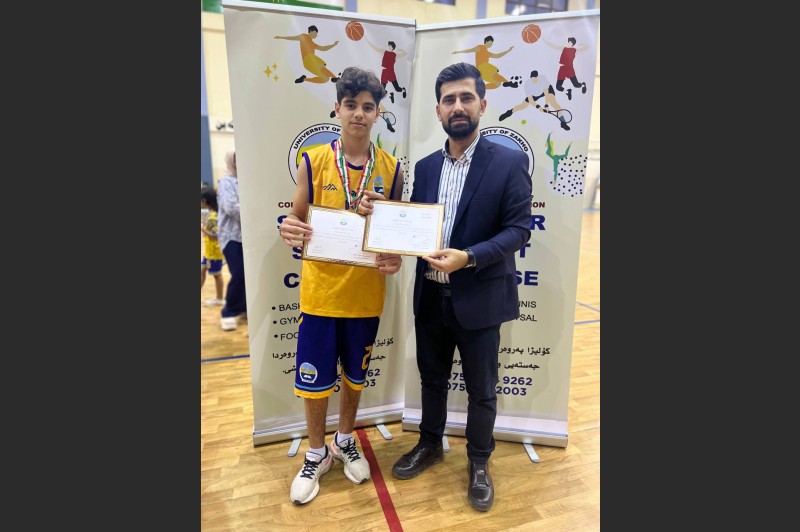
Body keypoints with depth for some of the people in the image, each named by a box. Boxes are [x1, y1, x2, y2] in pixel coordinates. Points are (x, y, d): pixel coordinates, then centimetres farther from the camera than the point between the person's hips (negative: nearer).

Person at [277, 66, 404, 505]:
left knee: (355, 374, 17)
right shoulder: (312, 162, -4)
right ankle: (316, 454, 35)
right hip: (320, 292, -1)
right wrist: (289, 230, -23)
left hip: (366, 293, 2)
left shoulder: (392, 168, 0)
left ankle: (345, 441, 42)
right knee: (314, 378, 9)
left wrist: (394, 258, -15)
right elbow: (296, 220, 0)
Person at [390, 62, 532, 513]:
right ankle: (430, 445, 44)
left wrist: (468, 257, -26)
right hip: (430, 295, 5)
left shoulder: (509, 162, -8)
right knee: (432, 378, 21)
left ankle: (479, 463, 37)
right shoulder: (425, 167, 7)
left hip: (478, 298, -4)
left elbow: (519, 229, -13)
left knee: (481, 389, 13)